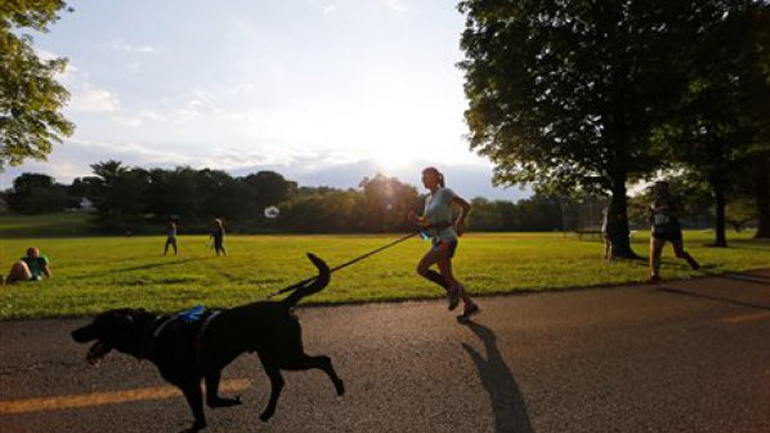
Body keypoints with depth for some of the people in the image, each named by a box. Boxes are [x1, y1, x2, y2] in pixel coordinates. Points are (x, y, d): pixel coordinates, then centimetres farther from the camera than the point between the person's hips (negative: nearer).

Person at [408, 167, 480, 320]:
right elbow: (425, 221, 20)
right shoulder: (428, 199, 16)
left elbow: (466, 206, -7)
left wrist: (459, 223, -17)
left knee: (421, 268, -17)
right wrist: (415, 219, 1)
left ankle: (452, 289, 0)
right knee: (447, 277, 8)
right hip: (436, 241, 8)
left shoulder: (445, 192, -5)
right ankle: (470, 306, 20)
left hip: (447, 239, -8)